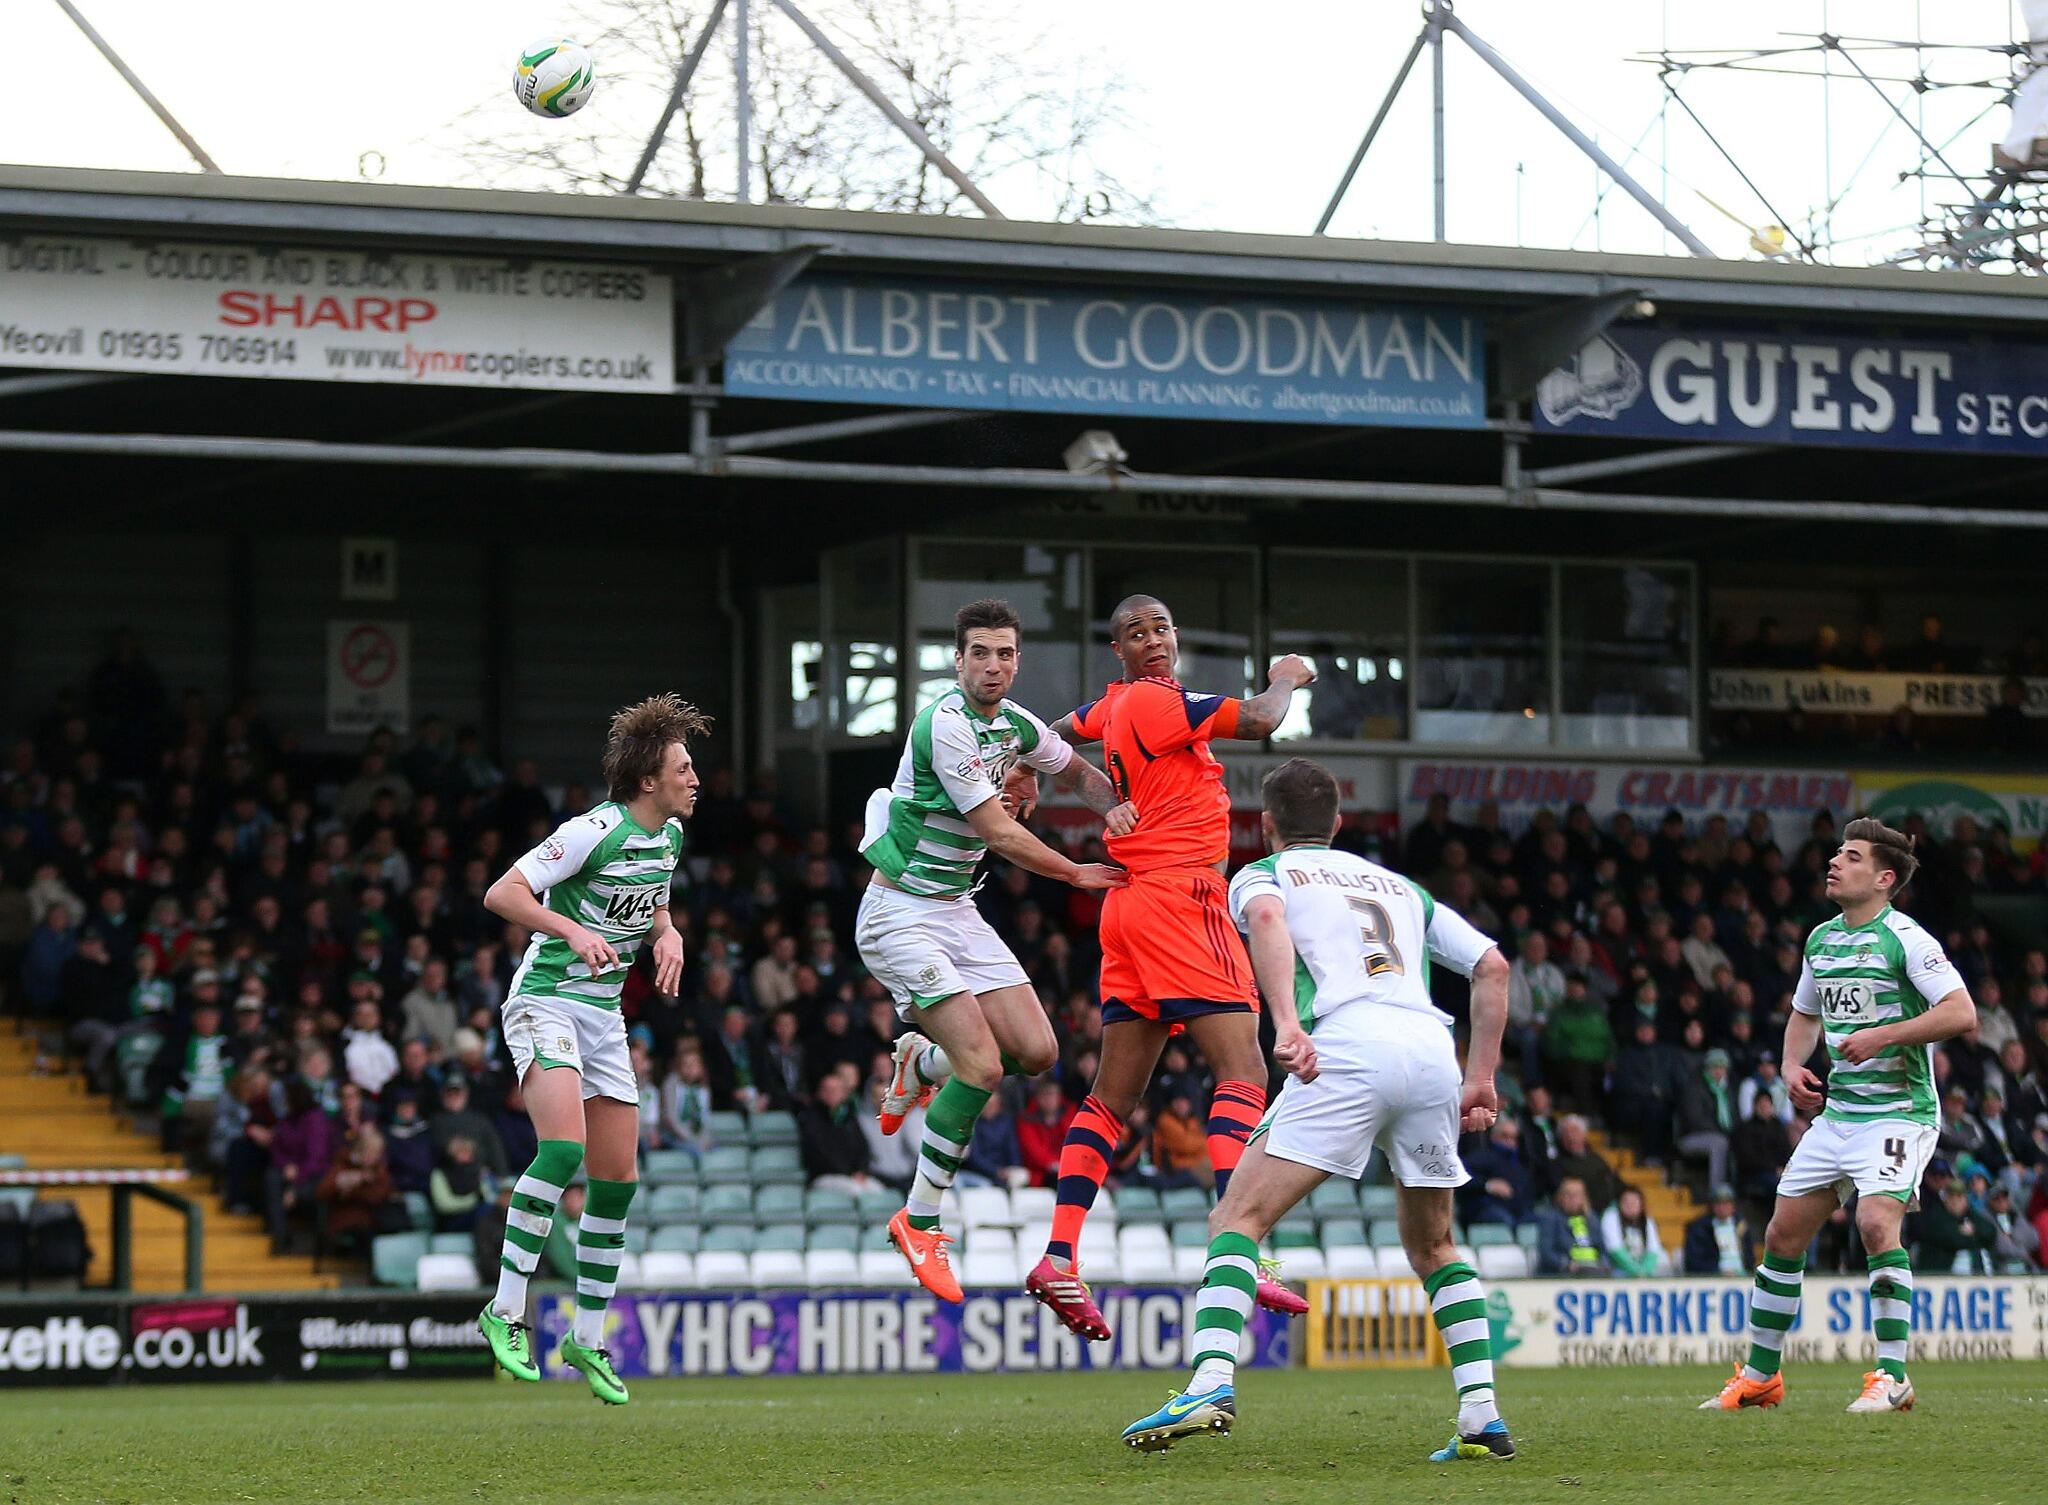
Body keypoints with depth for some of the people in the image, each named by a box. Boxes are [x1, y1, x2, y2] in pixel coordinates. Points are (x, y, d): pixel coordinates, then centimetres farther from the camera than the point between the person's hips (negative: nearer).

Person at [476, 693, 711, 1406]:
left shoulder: (670, 834, 7)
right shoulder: (597, 831, -19)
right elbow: (501, 894, -20)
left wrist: (668, 934, 5)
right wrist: (574, 932, -30)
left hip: (604, 1012, 8)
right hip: (545, 1000, -8)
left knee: (618, 1178, 5)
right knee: (564, 1146, -27)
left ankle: (588, 1338, 15)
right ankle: (506, 1309, -18)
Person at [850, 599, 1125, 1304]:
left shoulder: (1016, 724, 5)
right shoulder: (945, 723, -21)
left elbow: (1077, 774, 25)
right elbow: (998, 832, -20)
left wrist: (1125, 810, 3)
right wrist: (1078, 874, -7)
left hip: (958, 910, 8)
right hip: (902, 911, -8)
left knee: (1036, 1052, -1)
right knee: (982, 1066, -17)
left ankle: (919, 1062, 28)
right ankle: (918, 1223, -4)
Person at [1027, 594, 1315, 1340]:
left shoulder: (1113, 706, 15)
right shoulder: (1155, 701, -11)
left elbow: (1064, 730, 38)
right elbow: (1259, 721, -18)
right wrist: (1285, 678, 1)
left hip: (1129, 906, 9)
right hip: (1179, 895, -9)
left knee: (1114, 1094, 8)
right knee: (1243, 1073, -14)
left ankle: (1060, 1256, 1)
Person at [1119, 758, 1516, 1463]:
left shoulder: (1262, 873, 20)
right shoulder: (1398, 884, 34)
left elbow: (1265, 917, -7)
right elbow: (1492, 966, 25)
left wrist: (1287, 1023, -18)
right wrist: (1481, 1079, 24)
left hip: (1349, 1045, -5)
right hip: (1433, 1050, 5)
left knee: (1237, 1218, -1)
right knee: (1433, 1248, 22)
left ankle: (1212, 1381, -22)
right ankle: (1482, 1416, 9)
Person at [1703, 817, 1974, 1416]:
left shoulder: (1904, 939, -11)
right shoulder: (1821, 939, 12)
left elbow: (1961, 1012, -19)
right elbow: (1804, 1014, 27)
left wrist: (1882, 1036, -22)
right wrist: (1793, 1068, 8)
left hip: (1898, 1112, -8)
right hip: (1836, 1112, 8)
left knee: (1877, 1223, -25)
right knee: (1783, 1234, 6)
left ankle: (1892, 1377, -18)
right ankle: (1759, 1375, 18)